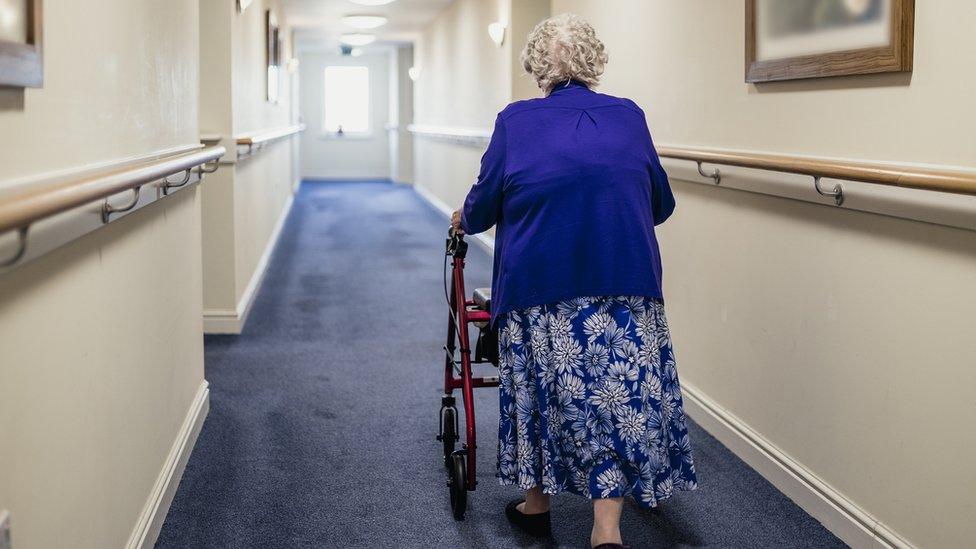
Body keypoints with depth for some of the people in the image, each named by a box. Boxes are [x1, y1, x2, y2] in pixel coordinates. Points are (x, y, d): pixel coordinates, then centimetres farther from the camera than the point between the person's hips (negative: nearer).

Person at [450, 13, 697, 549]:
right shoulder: (629, 116, 9)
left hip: (539, 283, 0)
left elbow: (484, 205, 8)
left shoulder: (515, 121, 3)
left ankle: (535, 502, 30)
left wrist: (463, 219, 30)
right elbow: (661, 204, 17)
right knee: (619, 390, 4)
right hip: (626, 281, 1)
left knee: (544, 387, 15)